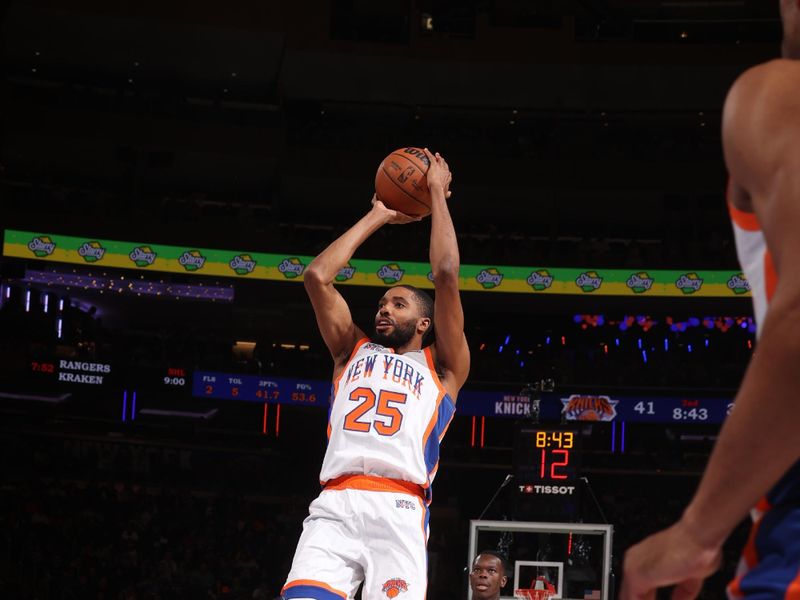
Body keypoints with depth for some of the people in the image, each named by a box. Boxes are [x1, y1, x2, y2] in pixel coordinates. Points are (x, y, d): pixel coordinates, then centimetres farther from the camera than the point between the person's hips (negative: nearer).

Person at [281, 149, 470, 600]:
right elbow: (318, 276, 20)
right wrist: (379, 216, 28)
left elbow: (447, 276, 9)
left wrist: (438, 195, 18)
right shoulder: (353, 352, 29)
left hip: (399, 512, -2)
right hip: (333, 508, 2)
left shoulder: (442, 366, 20)